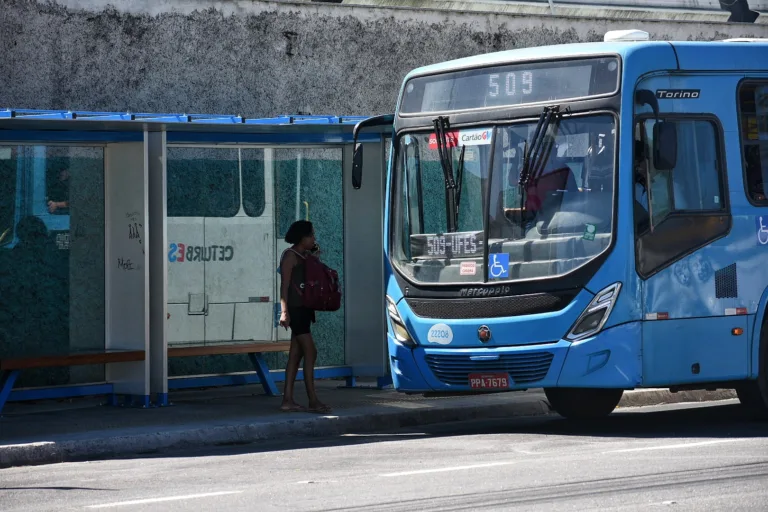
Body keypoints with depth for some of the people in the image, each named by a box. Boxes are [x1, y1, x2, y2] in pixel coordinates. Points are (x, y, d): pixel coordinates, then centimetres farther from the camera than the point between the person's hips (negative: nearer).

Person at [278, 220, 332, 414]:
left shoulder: (304, 256, 17)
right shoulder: (290, 255, -9)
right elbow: (284, 285, -15)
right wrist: (284, 311, -21)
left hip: (303, 310, 9)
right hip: (295, 310, -9)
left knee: (295, 355, 7)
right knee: (310, 352, -11)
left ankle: (288, 400, 8)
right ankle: (313, 401, -12)